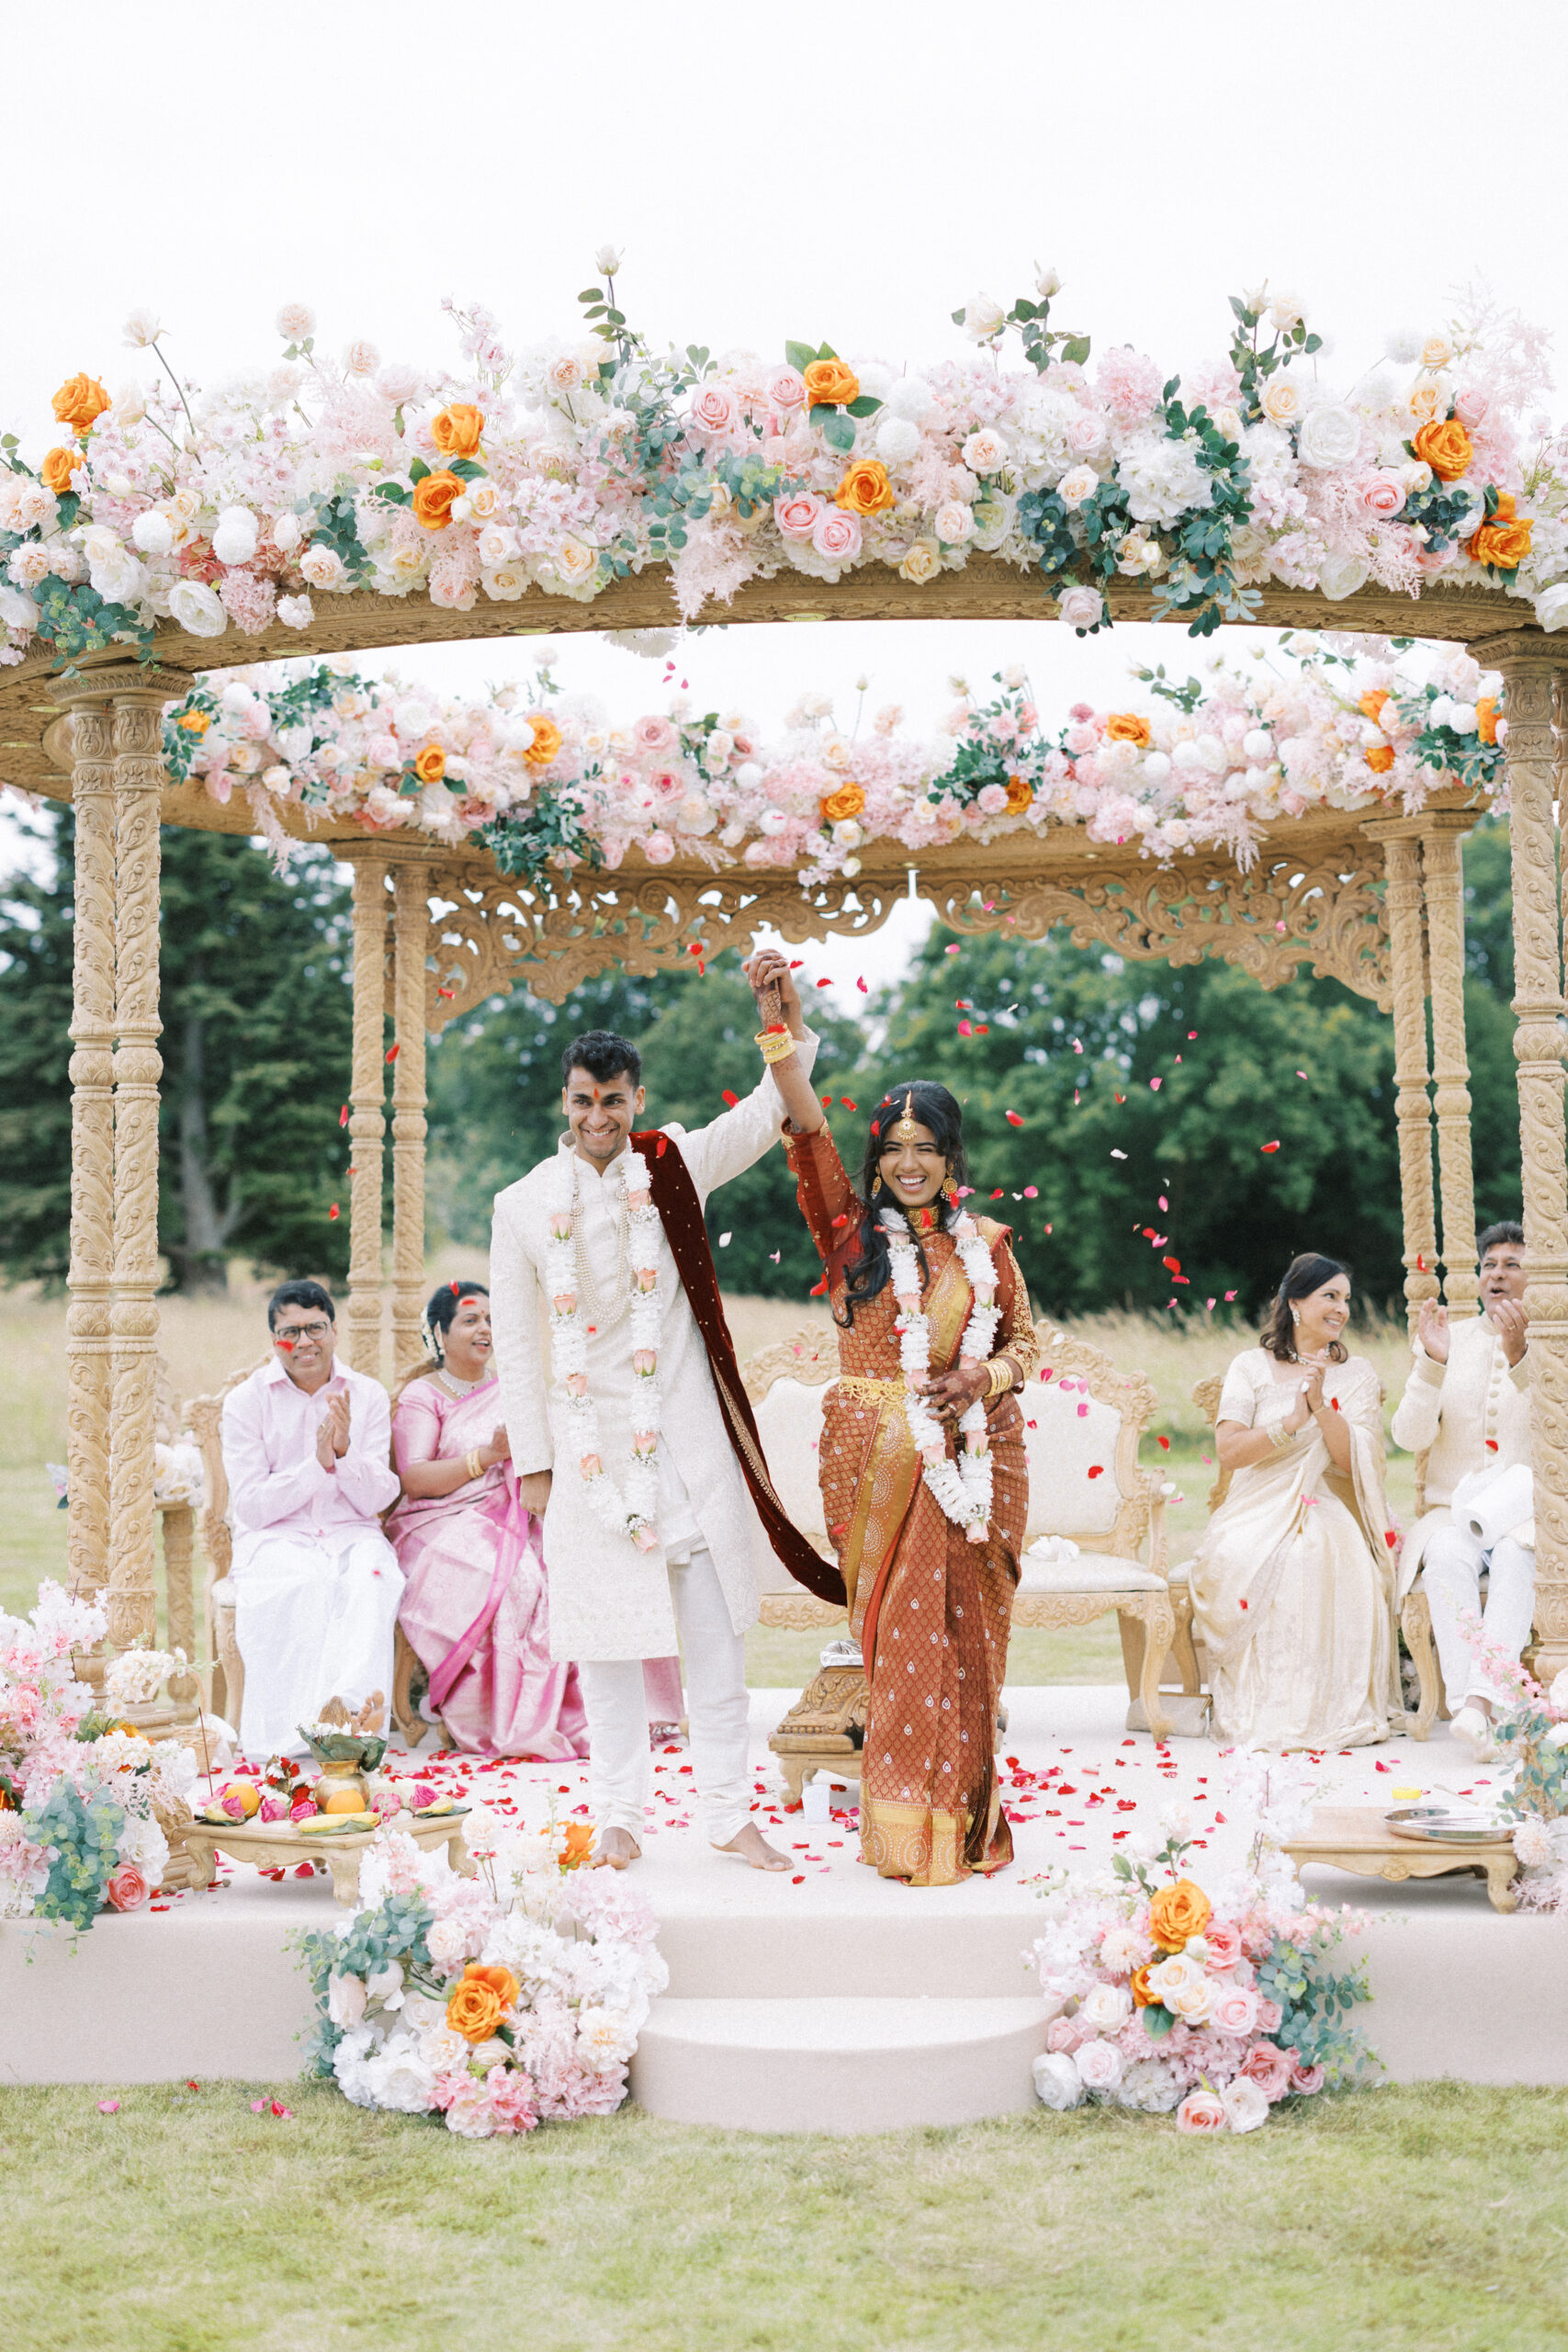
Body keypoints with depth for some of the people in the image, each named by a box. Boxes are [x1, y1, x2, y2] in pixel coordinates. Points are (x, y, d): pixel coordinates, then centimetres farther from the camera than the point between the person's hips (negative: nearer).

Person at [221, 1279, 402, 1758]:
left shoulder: (368, 1396, 9)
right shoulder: (246, 1401, 3)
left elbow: (376, 1501, 4)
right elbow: (249, 1506, -5)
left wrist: (345, 1451, -15)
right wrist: (318, 1464, -16)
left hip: (351, 1535, 2)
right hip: (275, 1539, -2)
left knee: (372, 1579, -34)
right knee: (302, 1584, -36)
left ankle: (349, 1702, -50)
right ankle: (298, 1726, -41)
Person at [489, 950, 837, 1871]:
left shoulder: (674, 1168, 3)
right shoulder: (524, 1206, 1)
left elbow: (774, 1107, -3)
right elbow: (518, 1346, 3)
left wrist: (790, 1012, -19)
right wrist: (533, 1463, 1)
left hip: (688, 1444, 1)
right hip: (590, 1444, -1)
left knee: (716, 1636, 3)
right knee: (606, 1639, 5)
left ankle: (732, 1814, 13)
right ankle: (621, 1815, 18)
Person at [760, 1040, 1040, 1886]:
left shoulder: (984, 1242, 10)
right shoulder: (851, 1229, 3)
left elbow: (1024, 1337, 15)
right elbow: (807, 1132, -10)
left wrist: (986, 1375, -7)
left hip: (974, 1457, 2)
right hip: (881, 1460, -2)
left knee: (965, 1634, 5)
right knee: (904, 1634, -2)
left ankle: (964, 1815, 18)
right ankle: (906, 1827, 8)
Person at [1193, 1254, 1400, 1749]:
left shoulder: (1357, 1374, 12)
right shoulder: (1252, 1366, 8)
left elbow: (1355, 1463, -2)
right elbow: (1229, 1453, -5)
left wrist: (1322, 1407, -16)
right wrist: (1294, 1421, -17)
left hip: (1327, 1511, 1)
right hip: (1259, 1510, 0)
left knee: (1329, 1560, -36)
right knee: (1238, 1561, -35)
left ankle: (1337, 1707, -22)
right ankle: (1260, 1707, -22)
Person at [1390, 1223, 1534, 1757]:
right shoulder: (1449, 1338, 10)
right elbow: (1410, 1436, -1)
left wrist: (1519, 1357, -29)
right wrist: (1432, 1361, -17)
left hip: (1528, 1514, -1)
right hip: (1455, 1511, 1)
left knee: (1517, 1556, -35)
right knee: (1448, 1555, -33)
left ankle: (1479, 1701, -47)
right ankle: (1468, 1707, -44)